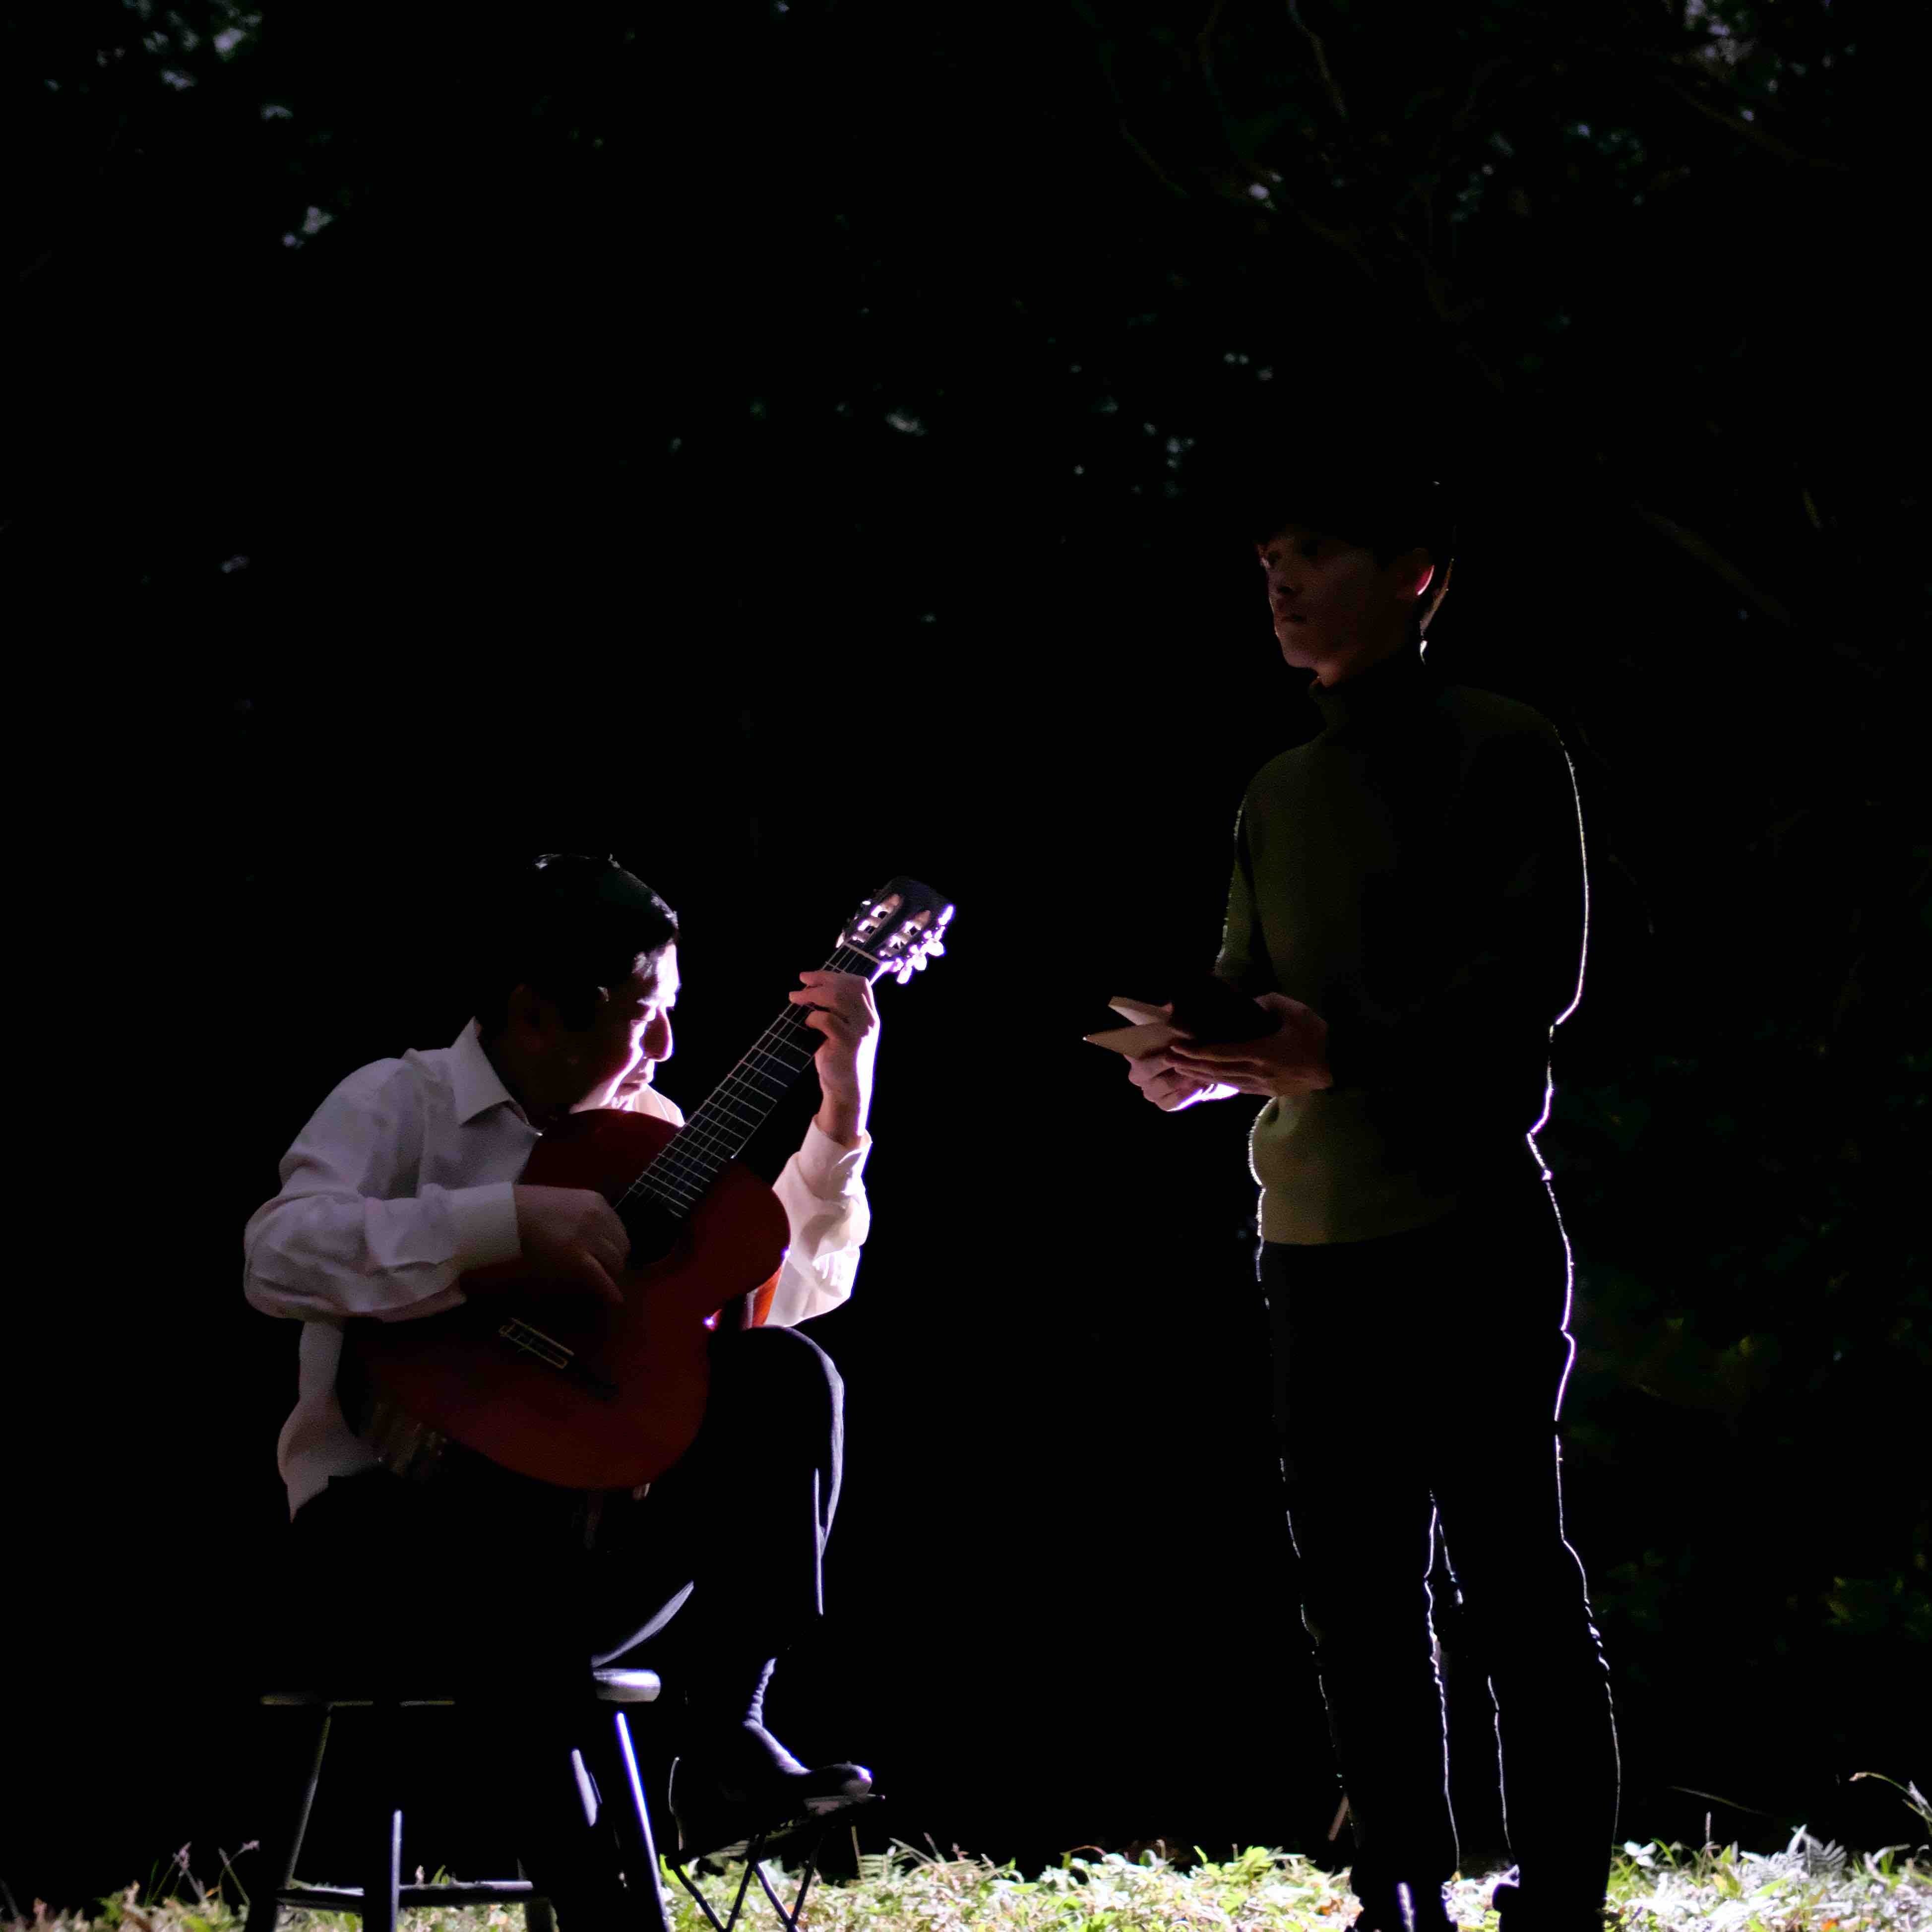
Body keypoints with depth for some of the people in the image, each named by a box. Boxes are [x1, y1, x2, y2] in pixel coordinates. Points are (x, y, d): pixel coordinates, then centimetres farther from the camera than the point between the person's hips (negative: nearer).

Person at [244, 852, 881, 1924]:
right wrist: (510, 1224, -29)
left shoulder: (642, 1129, 14)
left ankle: (723, 1737, -21)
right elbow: (278, 1255, -24)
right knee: (517, 1518, -41)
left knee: (780, 1372, -16)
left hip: (589, 1524, 6)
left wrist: (840, 1117, 2)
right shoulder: (400, 1101, -4)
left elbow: (793, 1290, 14)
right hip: (387, 1527, -6)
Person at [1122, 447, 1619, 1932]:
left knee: (1510, 1573, -6)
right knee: (1355, 1584, 8)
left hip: (1465, 1226, -7)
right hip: (1314, 1236, 7)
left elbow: (1536, 975, -13)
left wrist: (1348, 1054, -24)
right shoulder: (1280, 796, 18)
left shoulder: (1499, 752, -3)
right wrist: (1201, 1061, -4)